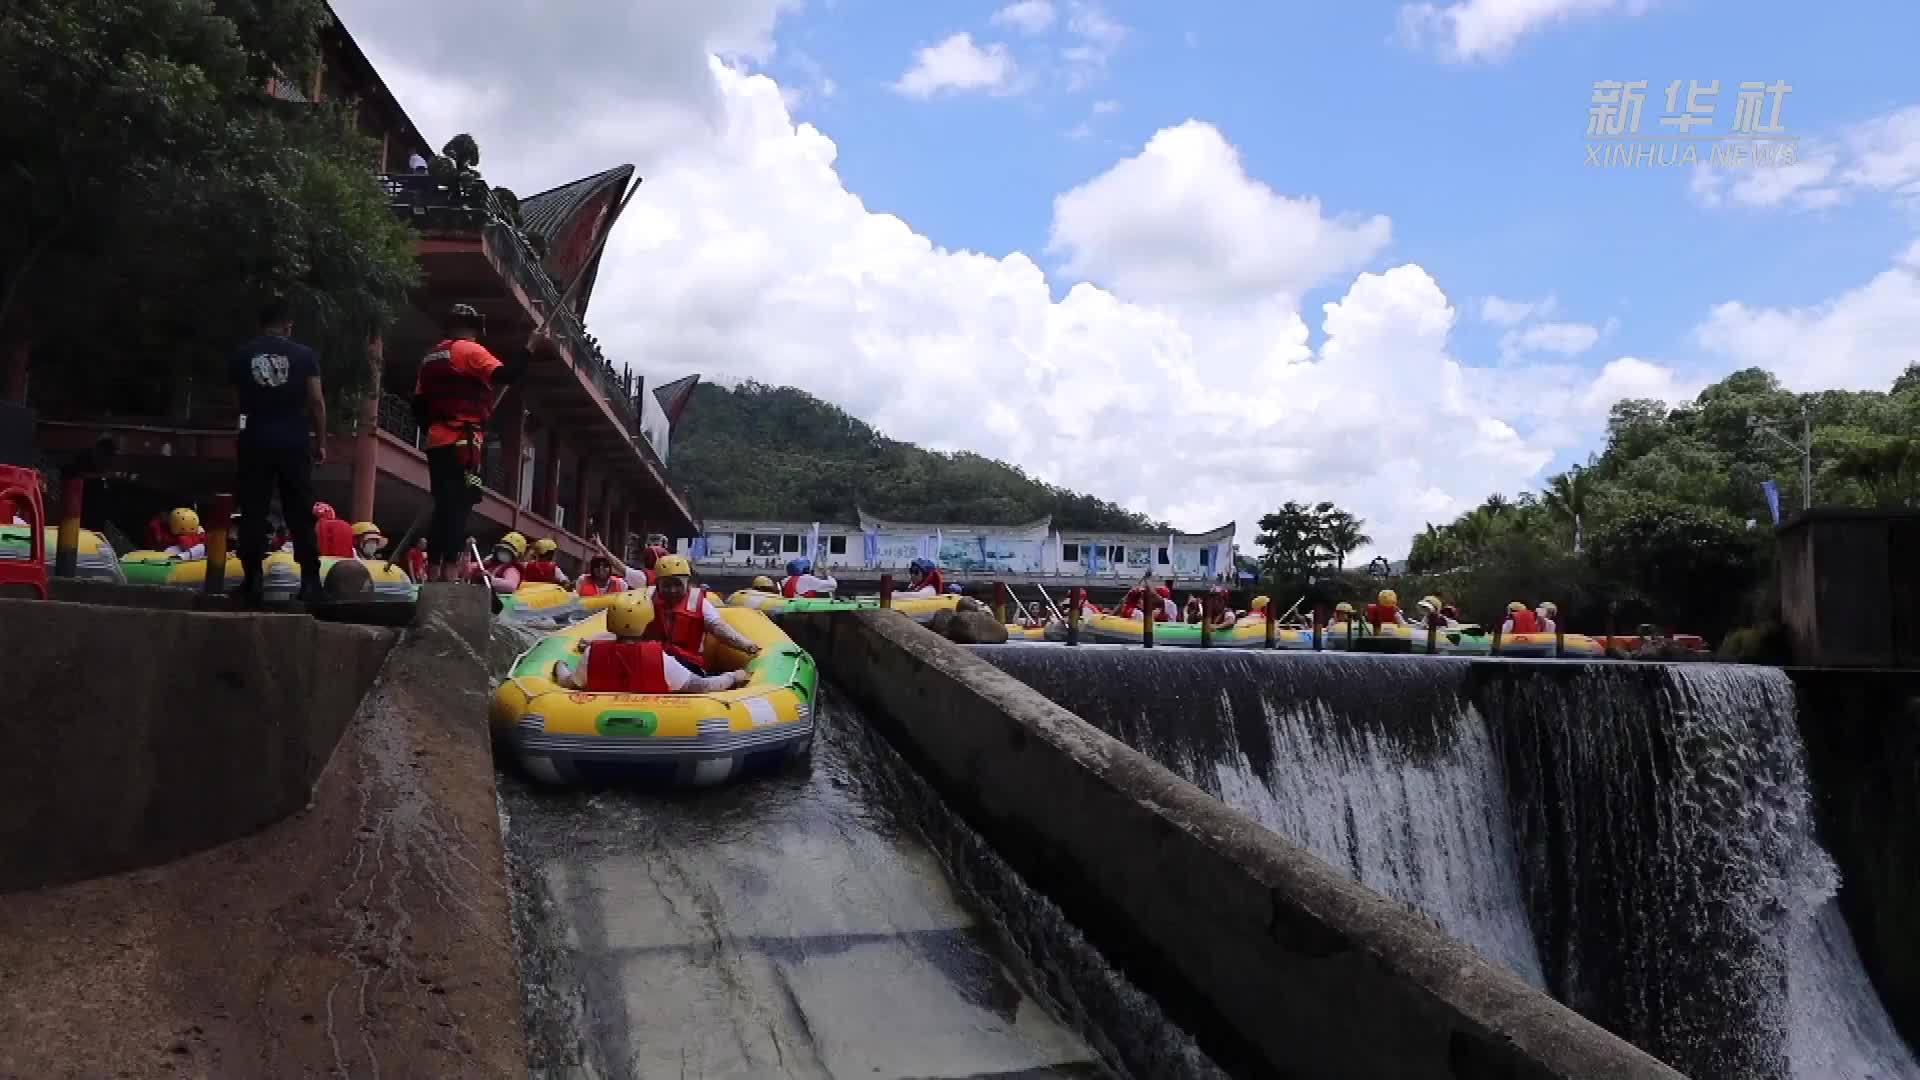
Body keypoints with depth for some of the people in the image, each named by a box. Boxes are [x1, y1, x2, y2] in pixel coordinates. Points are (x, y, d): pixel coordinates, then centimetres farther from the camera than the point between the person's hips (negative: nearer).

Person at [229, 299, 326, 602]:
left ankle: (253, 578, 1)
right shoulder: (303, 355, 1)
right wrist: (321, 442, 4)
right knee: (300, 513, 3)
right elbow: (317, 401, -2)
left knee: (253, 511, 5)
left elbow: (237, 402, 10)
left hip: (256, 441, 1)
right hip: (295, 441, -1)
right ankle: (310, 579, 0)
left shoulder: (242, 356, 6)